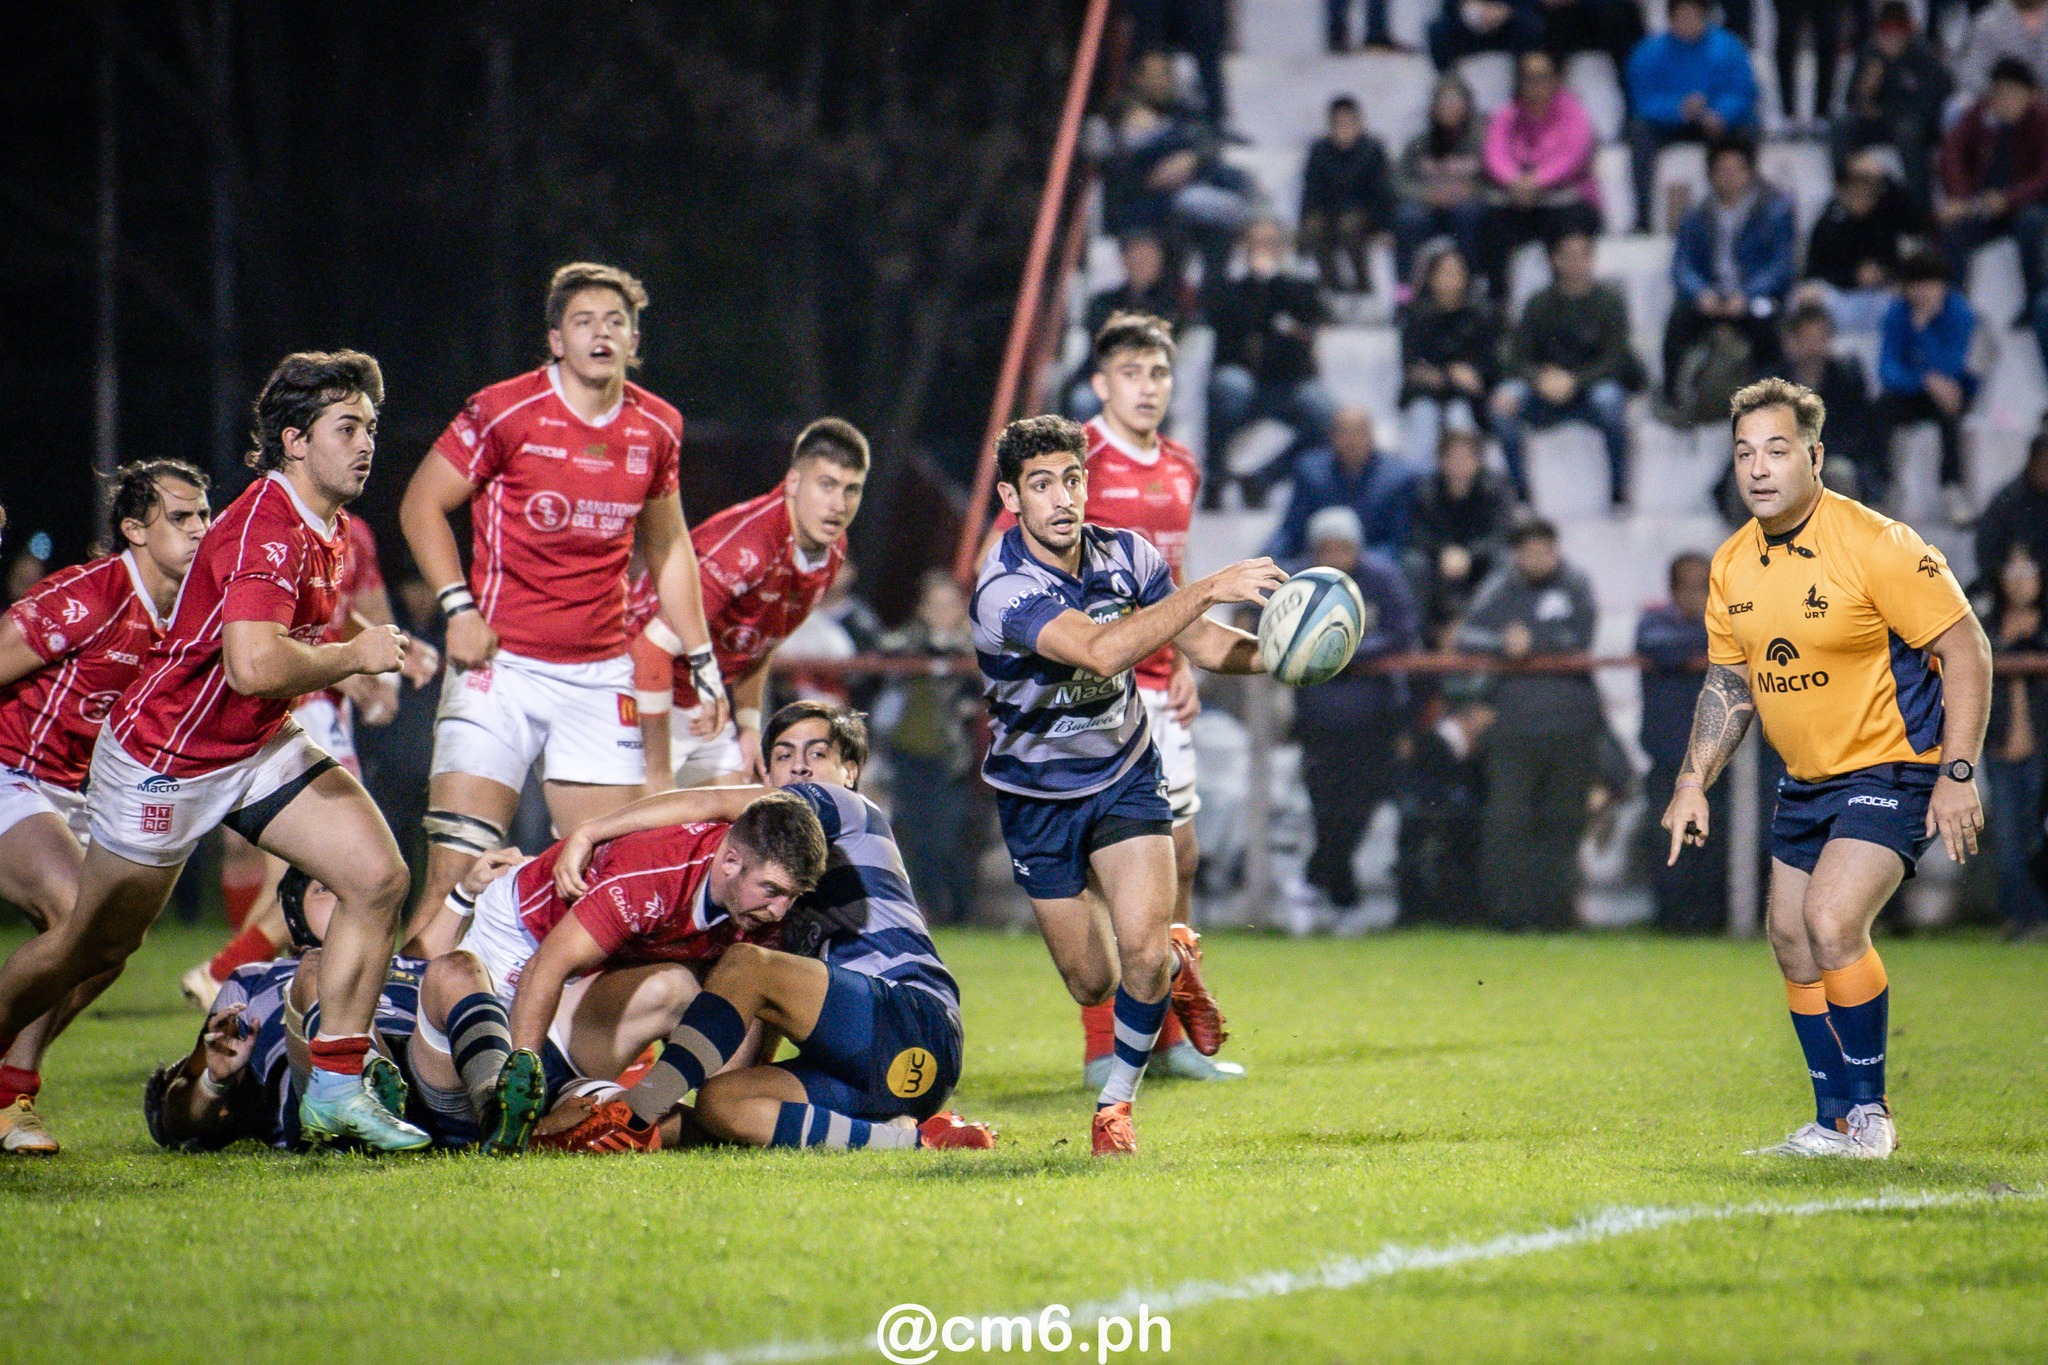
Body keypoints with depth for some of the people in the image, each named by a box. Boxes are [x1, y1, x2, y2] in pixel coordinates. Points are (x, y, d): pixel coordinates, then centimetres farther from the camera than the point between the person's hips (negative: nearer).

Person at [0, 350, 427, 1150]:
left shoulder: (328, 528, 4)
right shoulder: (263, 528, -27)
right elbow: (253, 665, -41)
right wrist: (355, 655, -27)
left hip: (257, 748, 8)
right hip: (164, 755, -8)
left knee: (378, 878, -8)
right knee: (93, 947, 5)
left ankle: (335, 1088, -5)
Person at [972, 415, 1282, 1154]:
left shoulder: (1124, 555, -11)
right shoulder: (1004, 592, -29)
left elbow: (1204, 643, -2)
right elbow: (1101, 650, -45)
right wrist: (1207, 589, -49)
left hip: (1124, 773, 2)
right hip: (1038, 794, -2)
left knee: (1140, 944, -19)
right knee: (1091, 982, 7)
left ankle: (1116, 1105, 4)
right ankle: (1175, 963, 44)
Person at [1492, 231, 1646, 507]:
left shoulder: (1609, 301, -5)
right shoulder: (1541, 303, 1)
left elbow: (1614, 361, -12)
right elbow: (1516, 358, -3)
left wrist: (1573, 381, -27)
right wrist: (1540, 378, -25)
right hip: (1547, 398, 2)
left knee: (1608, 398, -37)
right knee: (1506, 397, -26)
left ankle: (1619, 489, -22)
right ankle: (1518, 489, -15)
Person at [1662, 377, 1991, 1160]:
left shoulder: (1875, 545, -19)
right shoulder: (1733, 565, 2)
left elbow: (1966, 649, -17)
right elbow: (1728, 682, 15)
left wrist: (1958, 773, -22)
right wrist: (1694, 782, 7)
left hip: (1894, 768, -8)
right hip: (1806, 779, 8)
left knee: (1831, 919, -22)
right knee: (1793, 941, 8)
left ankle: (1869, 1112, -8)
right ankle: (1836, 1125, 20)